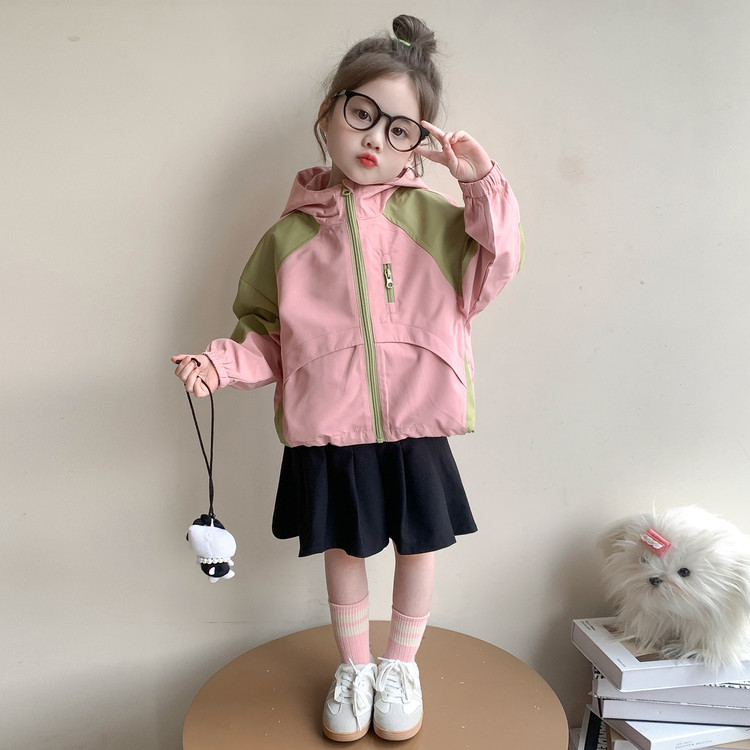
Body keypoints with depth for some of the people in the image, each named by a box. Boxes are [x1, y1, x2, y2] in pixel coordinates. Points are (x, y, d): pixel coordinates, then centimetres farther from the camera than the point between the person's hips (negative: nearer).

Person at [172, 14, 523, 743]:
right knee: (344, 551, 17)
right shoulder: (291, 233, 0)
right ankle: (353, 665, 44)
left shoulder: (431, 216, -1)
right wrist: (226, 362, -13)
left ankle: (400, 663, 43)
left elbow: (489, 273, -8)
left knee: (418, 547, 15)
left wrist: (481, 184, -14)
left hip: (415, 428, 0)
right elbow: (268, 335, 4)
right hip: (328, 434, 1)